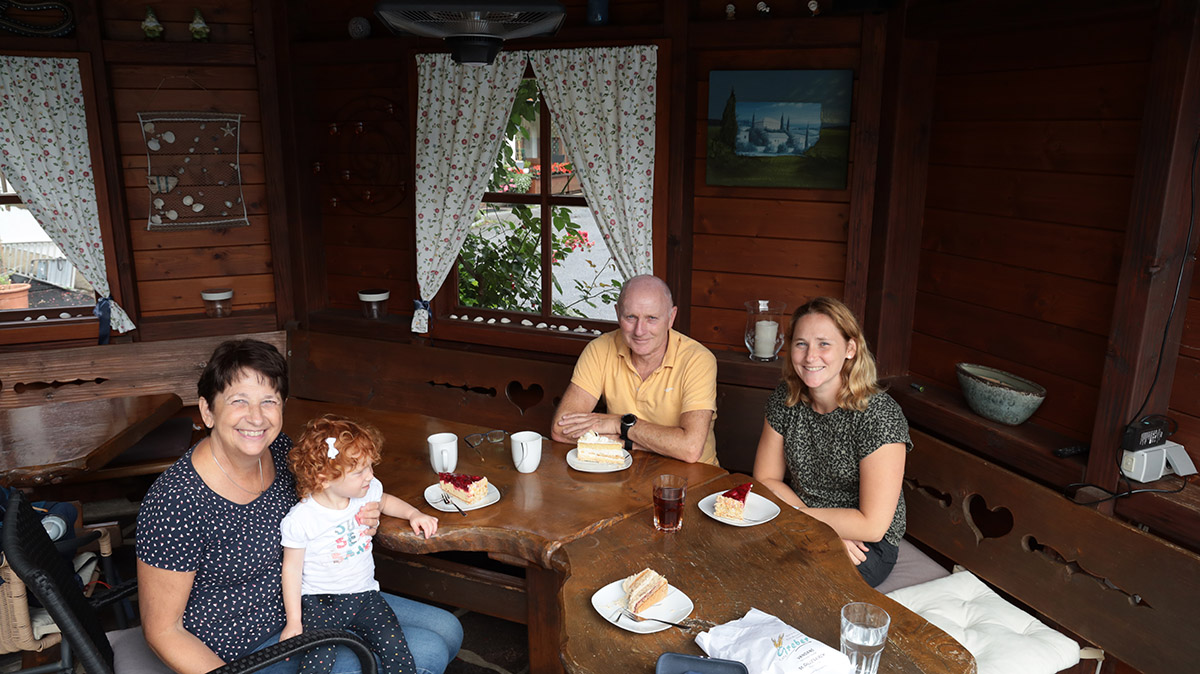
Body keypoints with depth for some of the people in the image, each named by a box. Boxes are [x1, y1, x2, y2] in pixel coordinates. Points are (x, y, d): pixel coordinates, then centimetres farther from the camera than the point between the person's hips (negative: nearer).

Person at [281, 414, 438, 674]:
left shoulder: (367, 491, -2)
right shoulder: (301, 519, -16)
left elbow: (384, 501, 23)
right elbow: (292, 567, -7)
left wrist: (413, 514, 6)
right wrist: (293, 622, -7)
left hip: (364, 595, 4)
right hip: (319, 601, -3)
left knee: (395, 648, -17)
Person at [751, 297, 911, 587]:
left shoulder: (880, 414, -21)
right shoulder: (785, 399, -5)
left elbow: (872, 525, -22)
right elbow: (766, 479, 1)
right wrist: (826, 528, -13)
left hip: (868, 546, -5)